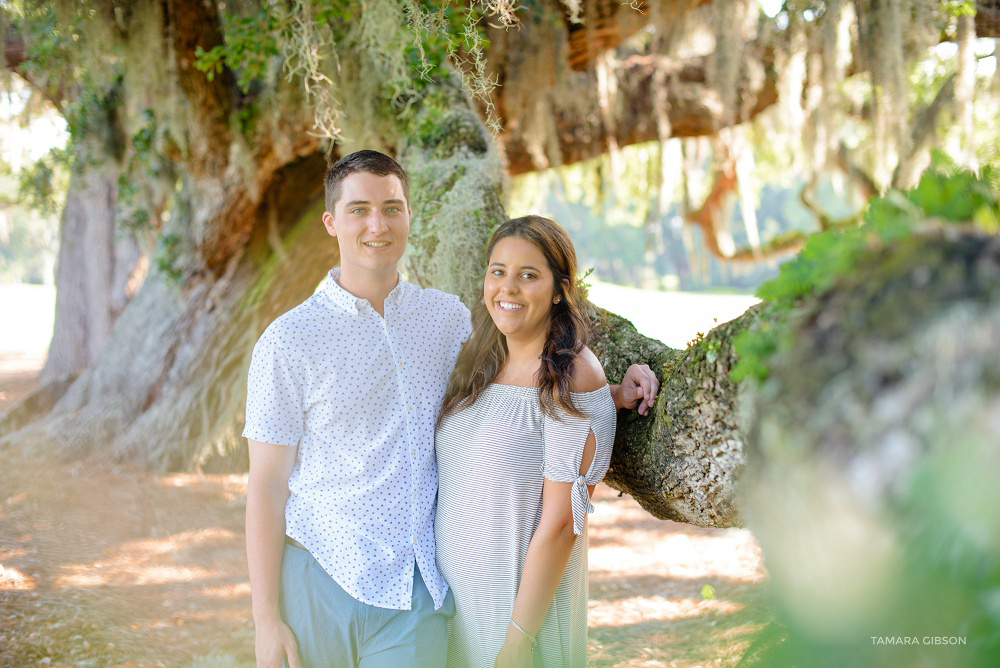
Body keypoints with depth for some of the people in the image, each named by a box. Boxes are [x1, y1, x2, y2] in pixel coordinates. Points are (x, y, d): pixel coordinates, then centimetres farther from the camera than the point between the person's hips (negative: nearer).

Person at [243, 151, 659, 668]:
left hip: (417, 588, 2)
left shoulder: (448, 317, 7)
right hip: (322, 585, -2)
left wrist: (612, 395, 8)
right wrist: (265, 617, -8)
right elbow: (266, 486, -4)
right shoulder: (289, 341, -3)